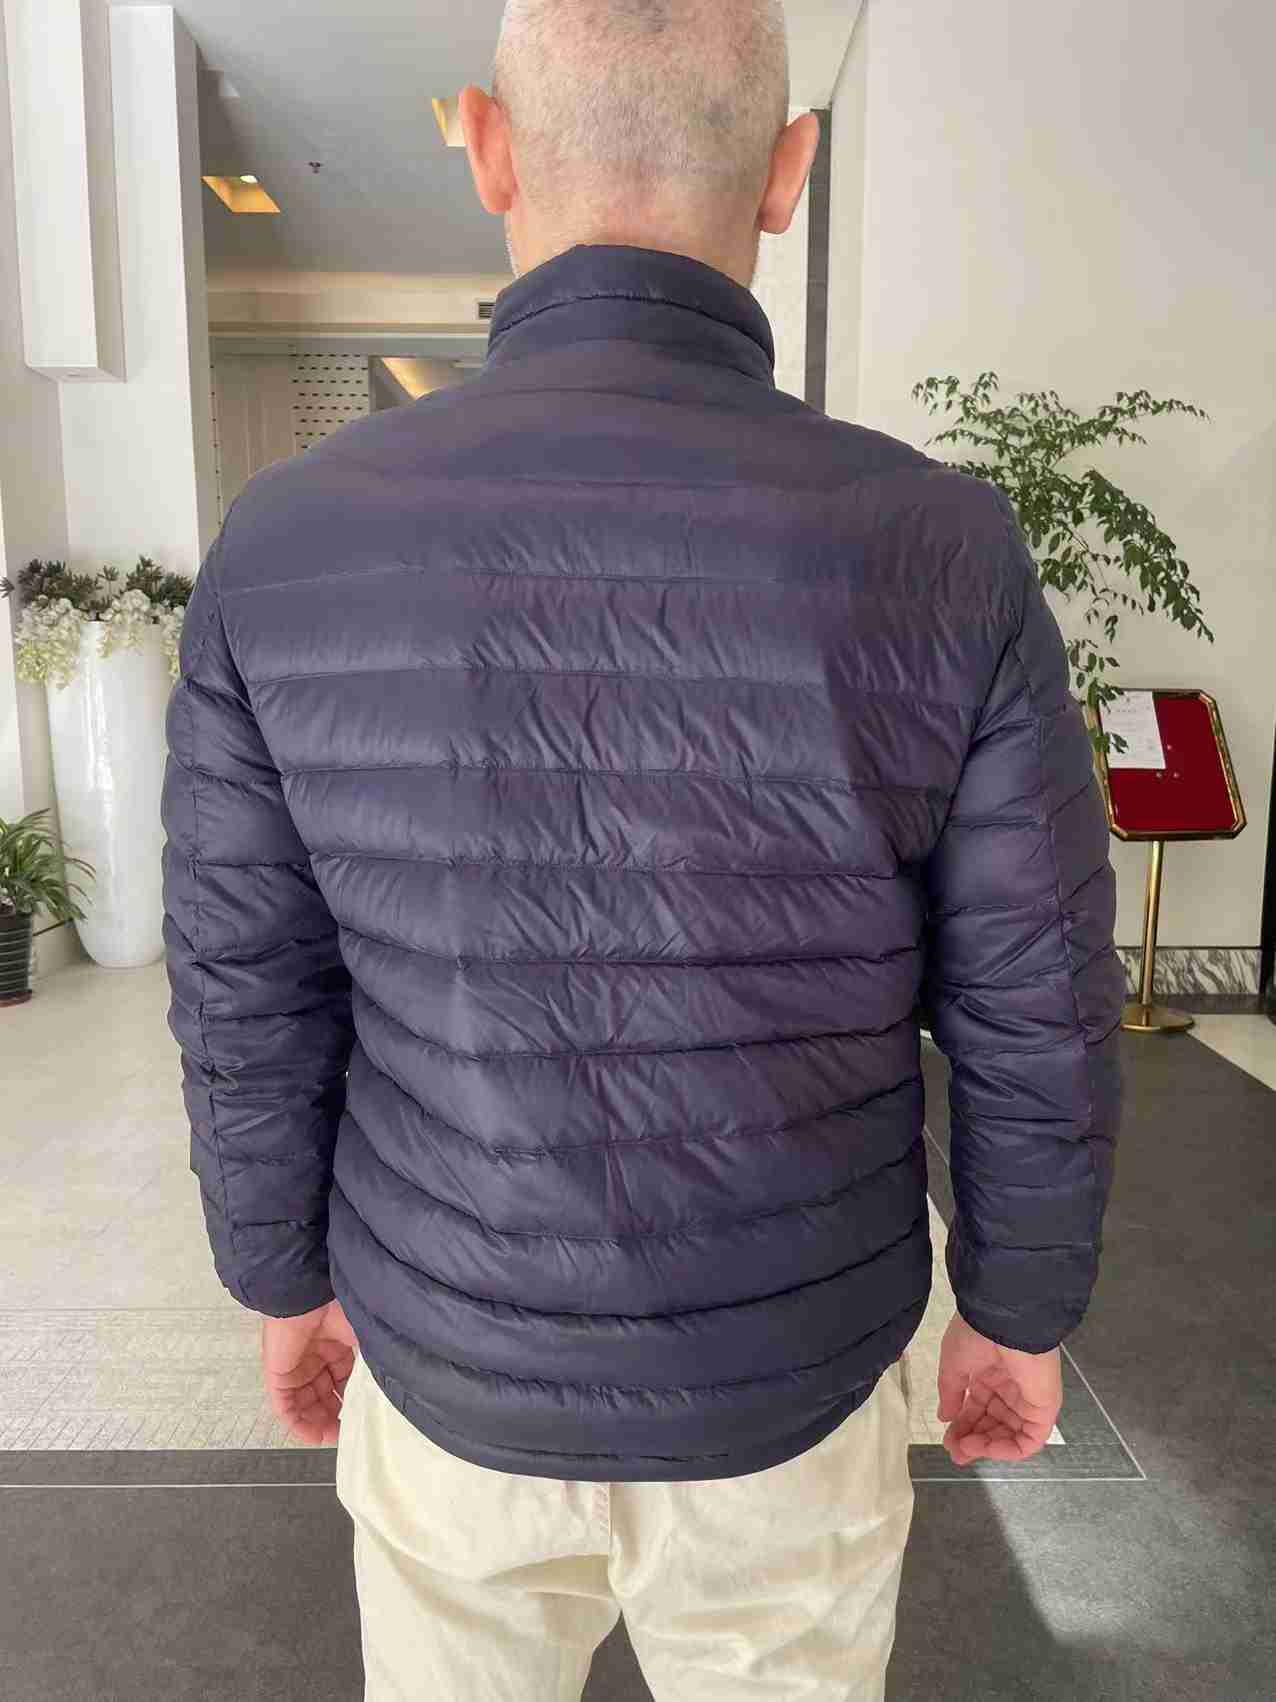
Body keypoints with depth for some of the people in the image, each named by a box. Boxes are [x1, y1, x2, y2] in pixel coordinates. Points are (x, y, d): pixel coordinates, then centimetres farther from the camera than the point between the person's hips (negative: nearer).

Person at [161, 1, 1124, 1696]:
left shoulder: (294, 547, -19)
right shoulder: (942, 559, -22)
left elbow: (255, 1012, -10)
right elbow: (1036, 1032, -13)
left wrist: (288, 1283, 10)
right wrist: (1019, 1314, 7)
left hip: (458, 1363, 1)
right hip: (781, 1377, 0)